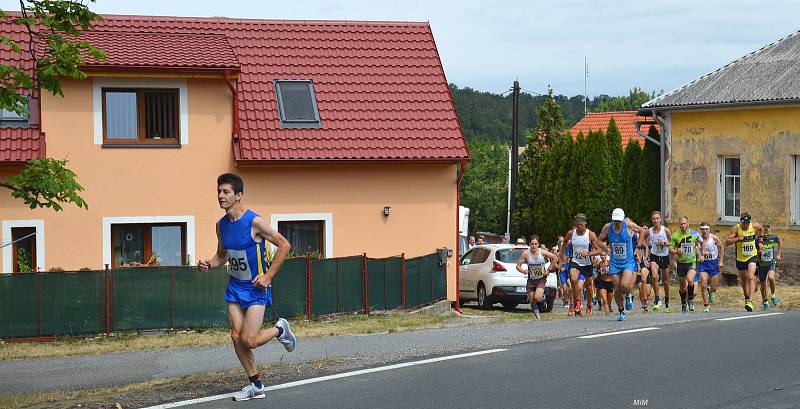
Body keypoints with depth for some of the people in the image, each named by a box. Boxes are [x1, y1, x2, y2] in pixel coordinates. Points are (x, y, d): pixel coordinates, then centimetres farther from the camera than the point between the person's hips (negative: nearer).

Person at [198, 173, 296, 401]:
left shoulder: (255, 222, -18)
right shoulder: (221, 225, 2)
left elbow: (284, 245, -14)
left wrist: (268, 276, -16)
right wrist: (208, 265, -7)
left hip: (256, 288, -6)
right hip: (235, 286, 6)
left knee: (249, 340, -12)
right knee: (236, 337, 1)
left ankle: (280, 330, 19)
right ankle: (256, 384, 15)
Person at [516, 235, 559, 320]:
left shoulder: (542, 252, -13)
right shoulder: (526, 253, -14)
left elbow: (554, 257, 3)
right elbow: (518, 266, -9)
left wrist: (549, 270, -2)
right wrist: (523, 271, -29)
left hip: (541, 279, -2)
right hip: (531, 280, 2)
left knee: (537, 298, -21)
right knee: (532, 300, 3)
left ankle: (542, 297, 15)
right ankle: (538, 317, 20)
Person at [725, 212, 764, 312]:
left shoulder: (754, 225, -9)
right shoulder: (736, 228, -15)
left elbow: (761, 229, 16)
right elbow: (727, 242, -18)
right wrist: (738, 239, -30)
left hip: (752, 256, -1)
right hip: (740, 258, 1)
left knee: (751, 278, -19)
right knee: (744, 280, 16)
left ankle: (750, 301, -23)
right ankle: (746, 298, 39)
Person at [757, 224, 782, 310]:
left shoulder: (774, 238, -8)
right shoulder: (758, 241, -14)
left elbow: (779, 244, 15)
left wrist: (778, 255, 10)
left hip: (771, 263, -1)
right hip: (761, 265, 1)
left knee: (771, 277, -29)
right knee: (763, 285, 6)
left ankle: (773, 296, -8)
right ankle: (765, 303, 26)